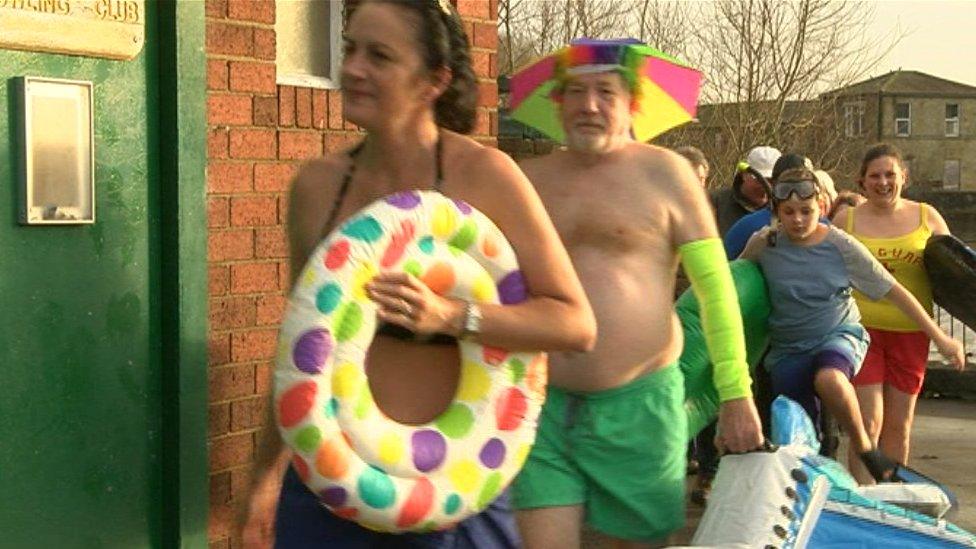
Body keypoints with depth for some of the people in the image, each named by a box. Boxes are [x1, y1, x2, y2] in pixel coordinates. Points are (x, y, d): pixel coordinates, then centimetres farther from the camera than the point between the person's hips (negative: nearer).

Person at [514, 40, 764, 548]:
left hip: (639, 404, -2)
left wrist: (737, 396, -5)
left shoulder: (663, 173, -2)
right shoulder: (527, 179, 7)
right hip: (543, 403, 2)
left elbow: (716, 288, -2)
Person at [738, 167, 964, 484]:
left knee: (829, 379, -36)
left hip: (840, 336, -2)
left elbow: (893, 291, -4)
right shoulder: (764, 245, -6)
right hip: (788, 349, 2)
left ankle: (864, 447, -12)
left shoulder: (841, 246, -8)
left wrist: (939, 337, -3)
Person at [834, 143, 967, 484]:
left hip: (910, 332, 2)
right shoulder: (846, 220, 4)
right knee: (868, 421, -9)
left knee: (899, 423, 9)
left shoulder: (927, 217, 8)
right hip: (862, 328, -2)